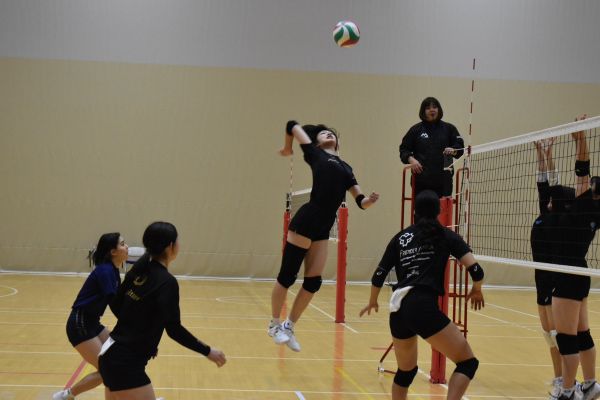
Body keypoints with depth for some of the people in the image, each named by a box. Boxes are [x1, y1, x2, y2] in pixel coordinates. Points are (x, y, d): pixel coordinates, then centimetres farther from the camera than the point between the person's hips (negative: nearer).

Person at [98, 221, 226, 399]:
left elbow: (116, 304, 13)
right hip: (126, 363, -9)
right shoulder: (167, 282, -16)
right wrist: (207, 351, -10)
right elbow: (174, 329, -18)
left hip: (112, 355, 9)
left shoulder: (139, 269, 5)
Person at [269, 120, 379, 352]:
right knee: (287, 276, 0)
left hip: (323, 230, 6)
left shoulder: (345, 168, 19)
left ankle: (288, 327, 20)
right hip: (304, 223, -6)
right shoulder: (315, 154, 4)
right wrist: (288, 148, 19)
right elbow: (293, 126, 5)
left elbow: (360, 202, 13)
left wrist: (370, 200, -9)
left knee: (313, 282, 5)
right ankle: (275, 324, 18)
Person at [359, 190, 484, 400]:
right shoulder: (445, 235, 8)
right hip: (423, 307, -5)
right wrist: (476, 290, 19)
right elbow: (475, 270, -2)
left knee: (405, 371, 24)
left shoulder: (400, 237, 18)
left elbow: (379, 275, 18)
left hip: (398, 310, 6)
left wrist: (373, 302, 36)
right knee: (468, 362, 1)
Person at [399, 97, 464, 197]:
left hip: (443, 178, 0)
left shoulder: (449, 128, 10)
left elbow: (460, 147, 6)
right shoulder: (416, 130, 9)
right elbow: (404, 149, 9)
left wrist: (453, 150, -17)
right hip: (421, 179, 0)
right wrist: (411, 159, -10)